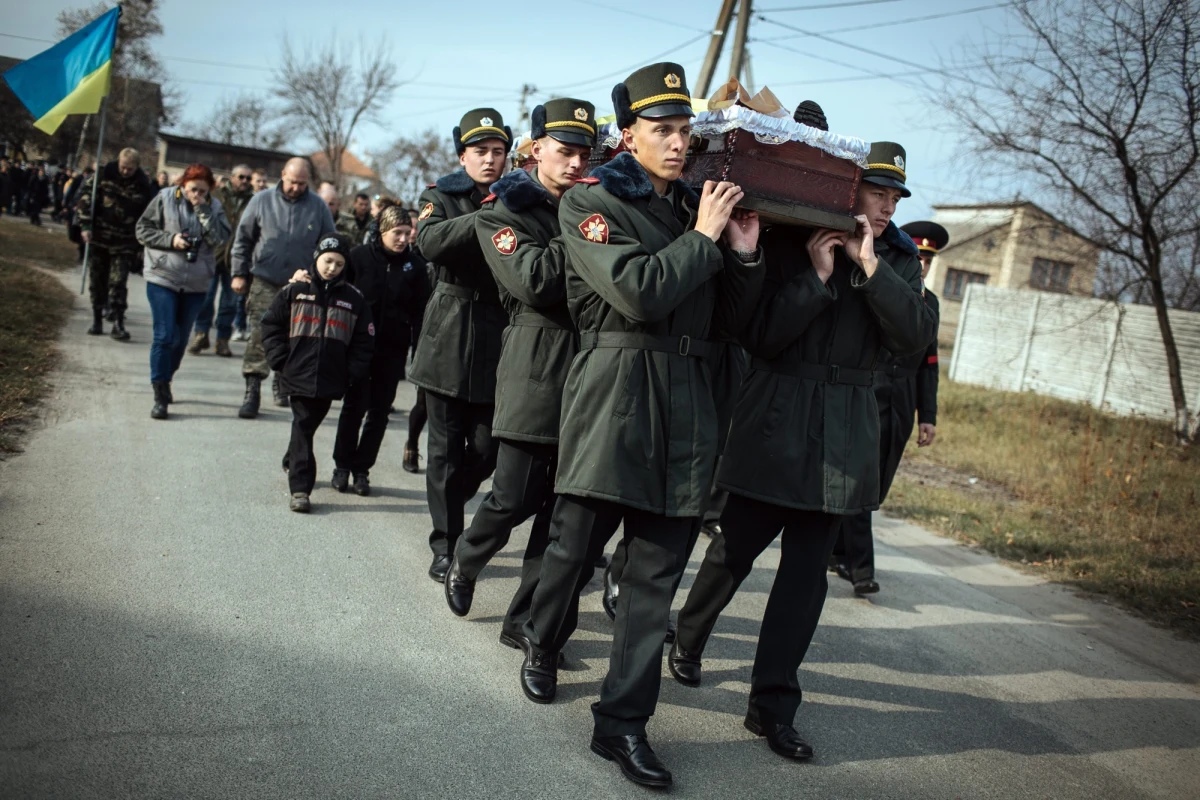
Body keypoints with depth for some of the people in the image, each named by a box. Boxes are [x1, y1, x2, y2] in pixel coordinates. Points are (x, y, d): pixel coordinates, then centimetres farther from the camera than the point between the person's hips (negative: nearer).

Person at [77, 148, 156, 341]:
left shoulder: (145, 185, -5)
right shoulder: (104, 175, -4)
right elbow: (85, 196, -3)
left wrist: (143, 245, -3)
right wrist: (85, 225, -12)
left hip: (124, 243, -2)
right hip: (98, 238, 2)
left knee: (118, 282, -9)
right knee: (97, 281, 10)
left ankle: (118, 323, -6)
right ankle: (97, 320, 21)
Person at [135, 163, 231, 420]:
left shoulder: (214, 207, 2)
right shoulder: (165, 199, -3)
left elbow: (221, 239, -11)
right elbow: (143, 230, -1)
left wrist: (203, 211, -17)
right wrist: (170, 239, -15)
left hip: (196, 283, 3)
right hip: (163, 277, -3)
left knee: (181, 338, 13)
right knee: (165, 336, -9)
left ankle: (165, 381, 34)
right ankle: (160, 395, -5)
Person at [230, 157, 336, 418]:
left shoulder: (319, 207, -1)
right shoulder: (262, 200, 0)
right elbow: (243, 238, 5)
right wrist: (239, 273, 2)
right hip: (265, 281, -1)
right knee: (260, 333, -10)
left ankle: (282, 382, 29)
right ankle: (252, 391, -7)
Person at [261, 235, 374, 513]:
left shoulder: (353, 299, 6)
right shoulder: (295, 291, 3)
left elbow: (364, 341, 8)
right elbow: (270, 325, 6)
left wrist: (352, 372, -1)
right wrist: (281, 360, -2)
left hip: (331, 378, 2)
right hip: (299, 376, -2)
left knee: (309, 426, 13)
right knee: (302, 428, -3)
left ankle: (292, 464, 39)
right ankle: (300, 487, -2)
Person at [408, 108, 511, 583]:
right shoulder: (441, 197, 6)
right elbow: (430, 241, -16)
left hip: (498, 343, 2)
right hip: (449, 338, -1)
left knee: (488, 447, 3)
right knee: (446, 449, 3)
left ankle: (448, 506, 33)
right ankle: (445, 544, 15)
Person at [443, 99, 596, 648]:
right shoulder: (503, 211, 2)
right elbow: (534, 282, -14)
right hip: (535, 370, -4)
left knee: (565, 504, 4)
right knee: (515, 498, -2)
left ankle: (527, 621, 16)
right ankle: (464, 565, 31)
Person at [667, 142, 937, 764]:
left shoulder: (897, 260, 9)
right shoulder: (788, 243, -3)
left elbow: (916, 335, -8)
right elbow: (759, 336, -11)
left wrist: (871, 267, -15)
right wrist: (817, 277, -18)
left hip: (843, 432, 4)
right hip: (776, 422, -3)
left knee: (807, 568, 4)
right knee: (736, 545, 7)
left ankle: (773, 706, 13)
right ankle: (687, 641, 35)